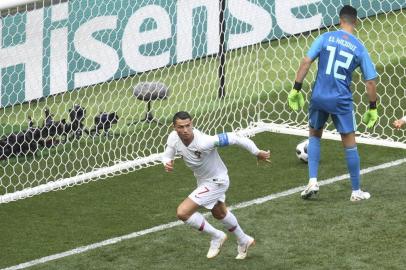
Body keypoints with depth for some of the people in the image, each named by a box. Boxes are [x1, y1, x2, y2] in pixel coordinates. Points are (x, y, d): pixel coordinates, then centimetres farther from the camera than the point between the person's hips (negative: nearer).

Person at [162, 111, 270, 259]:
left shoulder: (203, 142, -39)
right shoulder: (173, 138, -20)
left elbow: (233, 138, -32)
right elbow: (167, 155, -3)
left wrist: (257, 152, -26)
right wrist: (167, 163, -28)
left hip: (216, 182, -8)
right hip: (202, 180, 8)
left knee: (182, 212, -15)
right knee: (220, 214, 31)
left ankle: (216, 236, 6)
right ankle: (244, 240, 57)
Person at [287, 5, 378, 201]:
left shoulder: (326, 38, -2)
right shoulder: (359, 48, -1)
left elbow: (306, 62, -8)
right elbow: (370, 82, 0)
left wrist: (296, 89, -2)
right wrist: (372, 109, 10)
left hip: (319, 97, 1)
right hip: (342, 101, -1)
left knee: (314, 136, 23)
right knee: (350, 144, 9)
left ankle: (312, 182, 11)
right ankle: (356, 192, 15)